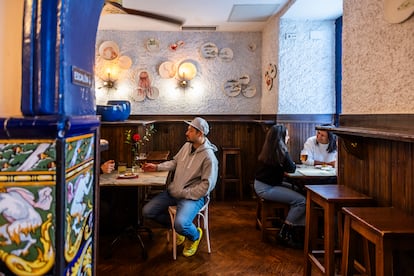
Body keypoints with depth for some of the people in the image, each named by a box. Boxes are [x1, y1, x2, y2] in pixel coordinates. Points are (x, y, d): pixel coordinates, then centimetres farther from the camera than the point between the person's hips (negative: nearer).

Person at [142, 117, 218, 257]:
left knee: (180, 224, -31)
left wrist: (184, 193, -18)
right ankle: (178, 227, 21)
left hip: (193, 196, -7)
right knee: (147, 211, 0)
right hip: (174, 191, 8)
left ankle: (195, 236, 9)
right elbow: (174, 162, 20)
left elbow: (207, 185, -20)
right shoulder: (187, 146, 4)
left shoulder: (208, 156, -19)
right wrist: (157, 167, 10)